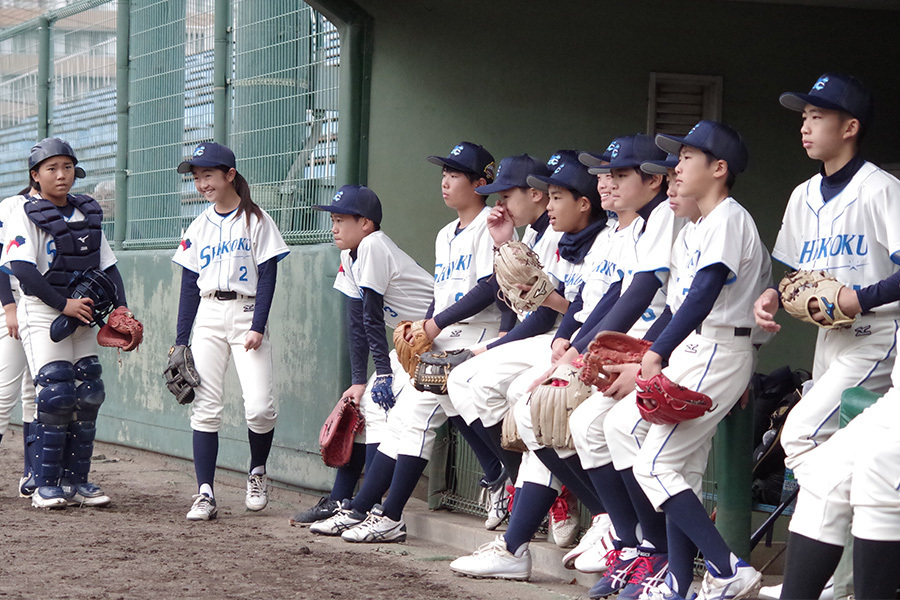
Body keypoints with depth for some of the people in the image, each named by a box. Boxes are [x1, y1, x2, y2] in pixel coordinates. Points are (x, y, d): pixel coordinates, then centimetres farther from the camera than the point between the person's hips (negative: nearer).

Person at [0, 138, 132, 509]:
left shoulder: (88, 215, 12)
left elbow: (107, 266, 13)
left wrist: (120, 306, -2)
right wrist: (64, 304, -21)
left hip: (80, 315, 6)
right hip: (41, 315, -6)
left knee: (89, 395, 2)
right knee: (56, 396, -12)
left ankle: (75, 481, 11)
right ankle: (46, 485, -3)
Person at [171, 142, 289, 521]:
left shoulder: (256, 220, 1)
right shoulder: (198, 228, 12)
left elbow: (267, 276, -4)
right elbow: (189, 286, 12)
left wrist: (258, 326, -14)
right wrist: (181, 340, 6)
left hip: (246, 312, -4)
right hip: (206, 317, 4)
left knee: (259, 407, -12)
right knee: (205, 408, -4)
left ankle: (257, 472, 14)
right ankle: (205, 494, -5)